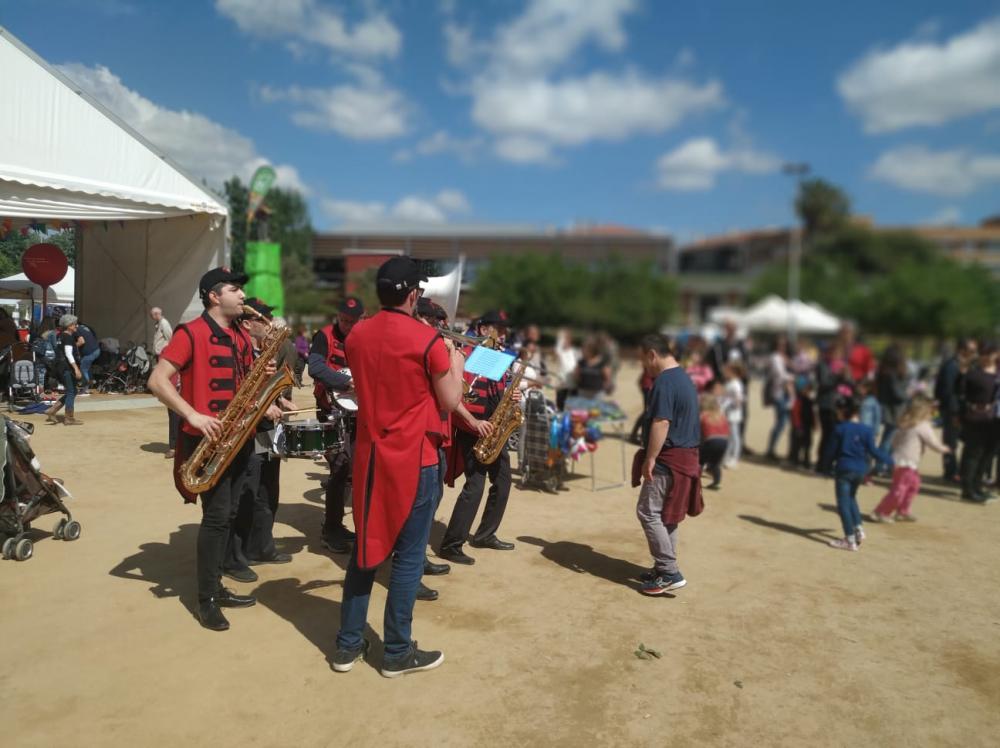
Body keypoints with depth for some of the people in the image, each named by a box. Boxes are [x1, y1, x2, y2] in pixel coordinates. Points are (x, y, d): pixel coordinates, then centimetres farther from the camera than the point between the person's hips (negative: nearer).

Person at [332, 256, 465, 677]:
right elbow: (450, 403, -7)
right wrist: (456, 363, 9)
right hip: (415, 458, -6)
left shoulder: (356, 336, 4)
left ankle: (348, 645, 23)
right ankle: (397, 652, 16)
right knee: (409, 555, 5)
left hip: (369, 455, 6)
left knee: (366, 547, 16)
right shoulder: (428, 340, -13)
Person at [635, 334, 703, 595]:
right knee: (666, 514, 16)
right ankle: (665, 568, 23)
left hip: (669, 458, -10)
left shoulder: (665, 381, -17)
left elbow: (661, 423, -25)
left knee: (648, 512, -6)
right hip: (686, 456, 10)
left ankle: (670, 573, -4)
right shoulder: (685, 378, 15)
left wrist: (650, 458, -21)